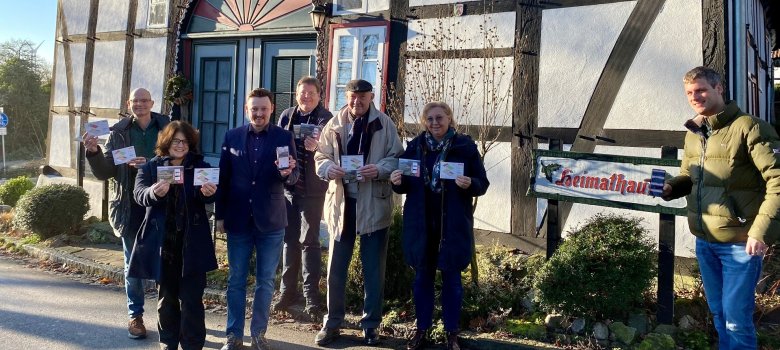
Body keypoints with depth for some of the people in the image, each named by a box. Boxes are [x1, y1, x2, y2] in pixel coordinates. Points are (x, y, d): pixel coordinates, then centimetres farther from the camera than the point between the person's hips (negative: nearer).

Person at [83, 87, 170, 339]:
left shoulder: (167, 128, 0)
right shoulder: (118, 132, 2)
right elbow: (104, 173, 1)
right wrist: (94, 152, -17)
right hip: (130, 207, 1)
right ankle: (135, 315, 23)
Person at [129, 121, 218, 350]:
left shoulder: (200, 166, 4)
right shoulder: (151, 167, 6)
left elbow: (212, 195, -10)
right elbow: (139, 193, -10)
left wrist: (209, 192, -34)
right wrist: (153, 192, -33)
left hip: (192, 242, -1)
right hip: (162, 242, 2)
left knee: (192, 298, 1)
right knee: (166, 296, 13)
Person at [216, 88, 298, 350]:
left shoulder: (284, 137, -2)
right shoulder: (232, 137, 3)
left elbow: (293, 178, -5)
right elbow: (223, 178, 6)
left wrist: (287, 174, -28)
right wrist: (220, 215, 4)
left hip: (270, 220, -1)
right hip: (238, 219, 1)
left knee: (265, 281, 8)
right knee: (236, 280, 9)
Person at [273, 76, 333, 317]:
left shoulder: (325, 119, -5)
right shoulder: (287, 116, 9)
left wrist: (316, 148, -32)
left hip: (311, 189, -4)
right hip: (288, 186, 4)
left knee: (309, 241, -1)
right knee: (289, 239, 11)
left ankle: (311, 297, 7)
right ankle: (287, 292, 22)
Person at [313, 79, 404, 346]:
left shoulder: (385, 124, -2)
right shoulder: (334, 124, 3)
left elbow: (397, 159, -1)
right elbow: (320, 157, 6)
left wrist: (379, 169, -20)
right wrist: (329, 168, -16)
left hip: (374, 204, -1)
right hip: (341, 202, 2)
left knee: (374, 269, 9)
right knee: (336, 267, 9)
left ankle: (370, 325, 23)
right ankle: (332, 323, 23)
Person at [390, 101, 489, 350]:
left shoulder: (465, 146, -4)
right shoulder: (415, 145, 4)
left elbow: (483, 183, -2)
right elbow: (405, 185, 10)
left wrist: (469, 184, -23)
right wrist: (398, 181, -12)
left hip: (453, 224, -2)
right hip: (420, 223, 2)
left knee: (451, 278, 8)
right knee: (422, 276, 11)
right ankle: (422, 329, 24)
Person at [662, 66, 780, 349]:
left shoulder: (749, 127, -14)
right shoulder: (692, 134, 9)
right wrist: (670, 188, -2)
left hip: (740, 242, -7)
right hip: (704, 241, 7)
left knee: (736, 317, 1)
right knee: (718, 311, 20)